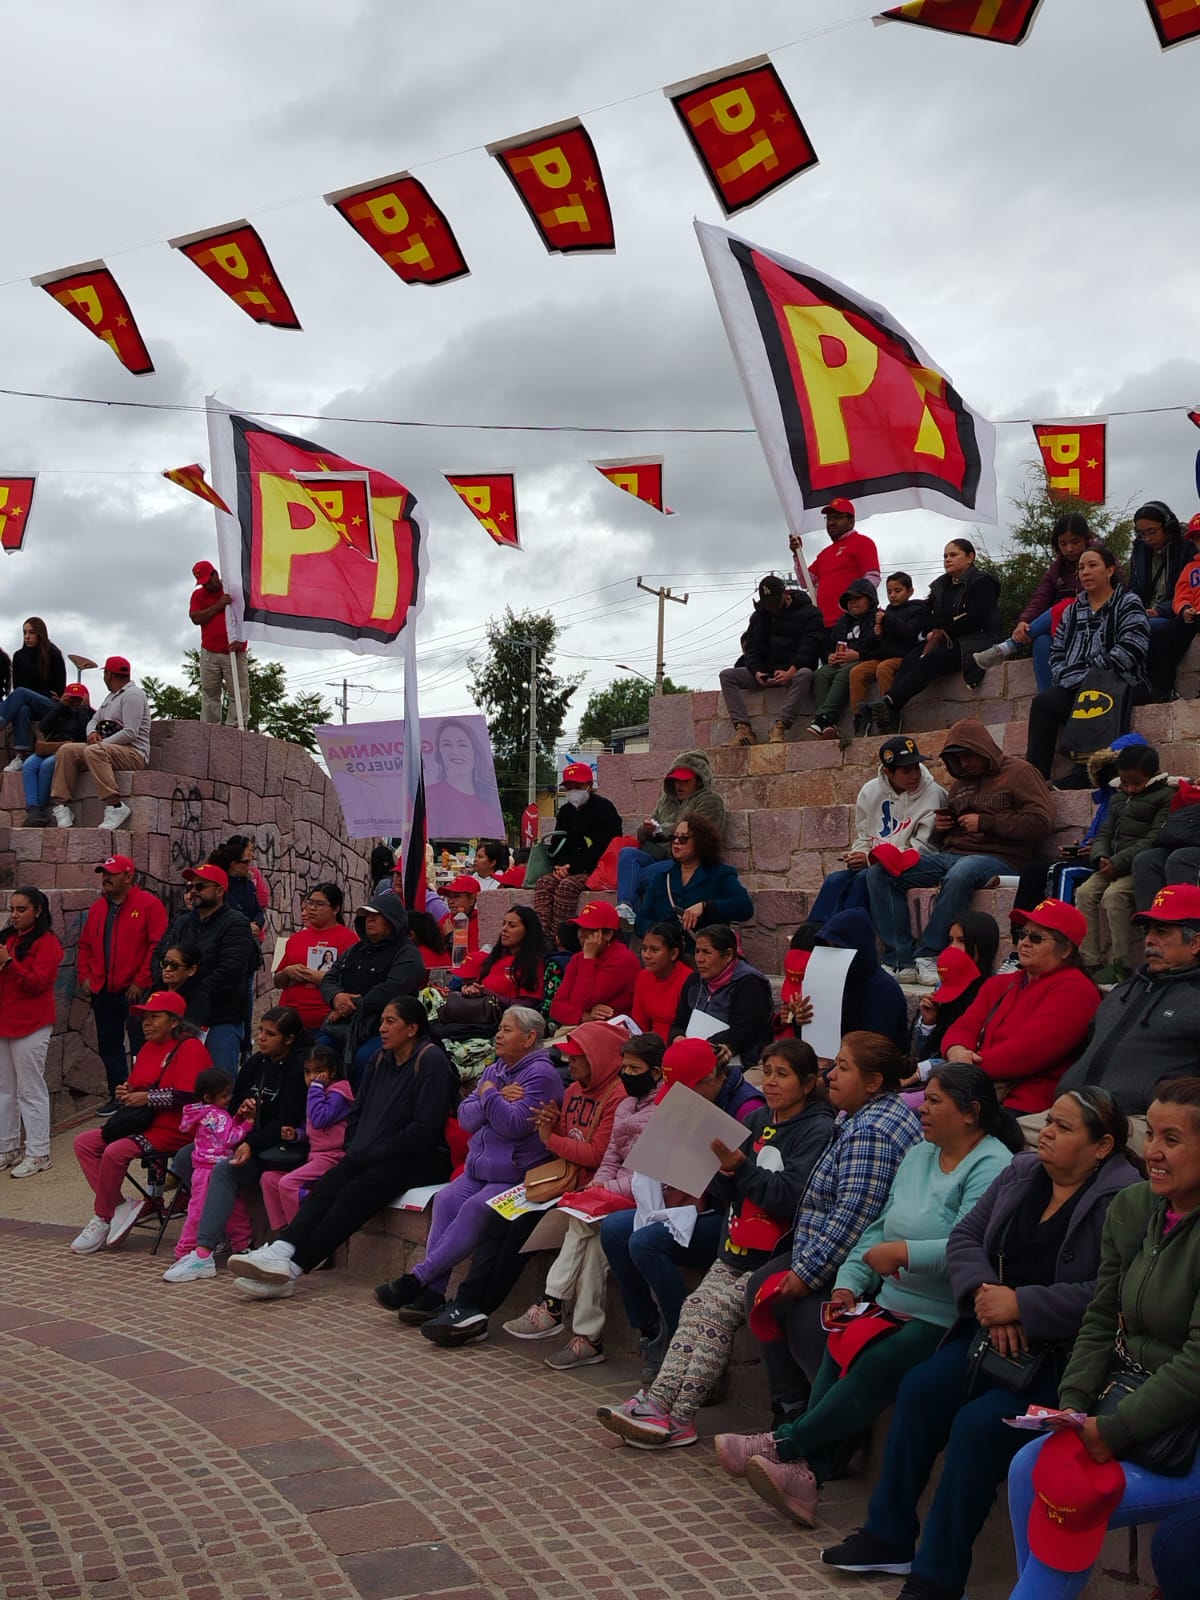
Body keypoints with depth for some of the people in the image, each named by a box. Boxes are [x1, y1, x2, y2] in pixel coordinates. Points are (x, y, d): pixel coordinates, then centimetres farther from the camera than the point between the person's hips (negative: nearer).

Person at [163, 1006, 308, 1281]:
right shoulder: (257, 1062, 12)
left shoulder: (298, 1067, -11)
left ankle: (203, 1254, -32)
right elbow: (233, 1102, 20)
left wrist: (252, 1144, -29)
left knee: (225, 1170, -30)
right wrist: (242, 1110, -4)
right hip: (249, 1140, 9)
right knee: (185, 1159, -5)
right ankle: (225, 1228, -2)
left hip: (281, 1146, -8)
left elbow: (286, 1122, -18)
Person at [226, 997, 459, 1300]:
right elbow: (358, 1111, 19)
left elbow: (424, 1129, -17)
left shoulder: (431, 1061, -11)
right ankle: (280, 1253, -38)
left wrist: (372, 1155, -14)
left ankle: (291, 1269, -35)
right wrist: (354, 1151, 1)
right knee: (327, 1186, -19)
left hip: (422, 1160, -7)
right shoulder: (380, 1059, 14)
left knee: (355, 1192, -28)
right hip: (370, 1158, 7)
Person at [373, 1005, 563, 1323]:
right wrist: (497, 1100, -8)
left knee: (475, 1208, -27)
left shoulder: (540, 1074, -8)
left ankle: (418, 1278, -23)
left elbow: (514, 1125, -19)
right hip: (480, 1169, 7)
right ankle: (434, 1291, -21)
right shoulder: (494, 1070, 18)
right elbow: (465, 1118, 8)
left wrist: (489, 1095, -5)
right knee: (446, 1199, -17)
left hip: (518, 1175, -7)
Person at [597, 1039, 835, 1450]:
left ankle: (678, 1418, -18)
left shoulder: (817, 1131, -6)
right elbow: (727, 1199, 14)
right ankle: (658, 1401, -18)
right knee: (695, 1307, -13)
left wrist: (739, 1165, -22)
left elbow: (790, 1197, -18)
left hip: (780, 1258, -6)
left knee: (715, 1309, -21)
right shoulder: (757, 1121, 15)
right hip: (735, 1253, 7)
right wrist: (725, 1169, -7)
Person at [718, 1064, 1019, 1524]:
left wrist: (903, 1253, -23)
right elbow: (879, 1228, 17)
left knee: (877, 1366, -25)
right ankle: (806, 1474, -20)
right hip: (892, 1305, 8)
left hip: (944, 1319, -8)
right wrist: (849, 1283, 5)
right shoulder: (918, 1156, 18)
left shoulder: (991, 1167, -10)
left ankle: (784, 1446, -16)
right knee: (840, 1351, -16)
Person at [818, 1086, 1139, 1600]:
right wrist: (984, 1294, -13)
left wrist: (1020, 1305, -23)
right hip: (997, 1331, 8)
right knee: (919, 1389, -8)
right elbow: (965, 1237, 7)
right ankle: (889, 1537, 6)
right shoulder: (1021, 1172, 8)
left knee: (979, 1422, -23)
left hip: (1065, 1353, -7)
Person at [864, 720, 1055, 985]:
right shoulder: (959, 784, 27)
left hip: (996, 857, -7)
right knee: (879, 872, -13)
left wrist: (985, 822, -9)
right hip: (950, 854, 7)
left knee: (959, 875, -43)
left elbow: (1042, 821, -8)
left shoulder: (1018, 772, 6)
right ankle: (901, 960, -23)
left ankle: (928, 955, -29)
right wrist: (940, 826, 12)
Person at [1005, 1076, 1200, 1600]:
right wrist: (1072, 1406, -5)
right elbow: (1100, 1320, 7)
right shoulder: (1130, 1207, 3)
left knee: (1073, 1503, -18)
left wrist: (1115, 1430, -20)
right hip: (1130, 1399, 7)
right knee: (1028, 1468, -10)